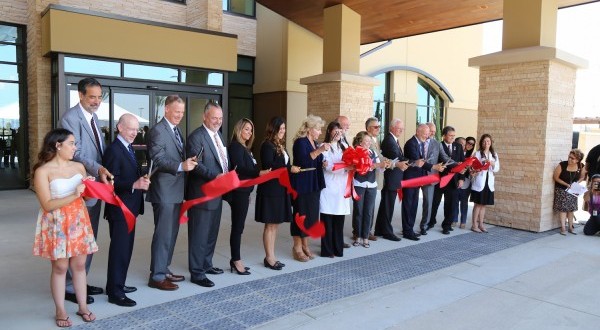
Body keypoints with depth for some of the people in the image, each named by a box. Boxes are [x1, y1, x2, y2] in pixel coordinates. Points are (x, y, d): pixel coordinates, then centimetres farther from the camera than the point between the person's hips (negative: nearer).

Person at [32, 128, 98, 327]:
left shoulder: (79, 167, 6)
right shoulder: (43, 171, -11)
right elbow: (47, 205, -16)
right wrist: (74, 195, -23)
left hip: (78, 221, 5)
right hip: (56, 224, -5)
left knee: (79, 264, 9)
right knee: (60, 267, 3)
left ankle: (83, 306, 19)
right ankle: (60, 311, 15)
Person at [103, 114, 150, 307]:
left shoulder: (128, 148, 14)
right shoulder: (114, 150, -17)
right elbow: (111, 182, -23)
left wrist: (141, 182, 2)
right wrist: (135, 185, -34)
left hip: (129, 208, 10)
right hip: (119, 209, -10)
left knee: (125, 248, 18)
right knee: (119, 249, -4)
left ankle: (117, 284, 31)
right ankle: (115, 292, 6)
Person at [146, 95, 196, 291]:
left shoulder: (176, 130, 16)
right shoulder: (157, 131, -12)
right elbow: (158, 160, -21)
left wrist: (189, 162, 4)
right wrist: (181, 166, -32)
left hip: (176, 190, 9)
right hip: (164, 191, -9)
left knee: (172, 232, 16)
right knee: (163, 234, -4)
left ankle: (164, 269, 28)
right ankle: (157, 276, 7)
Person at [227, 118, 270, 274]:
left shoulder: (244, 148, 17)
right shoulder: (235, 146, -10)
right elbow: (239, 169, -20)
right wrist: (259, 173, -32)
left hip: (243, 192, 9)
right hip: (238, 192, -9)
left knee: (238, 227, 11)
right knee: (238, 227, -4)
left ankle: (235, 260, 17)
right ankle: (236, 260, 3)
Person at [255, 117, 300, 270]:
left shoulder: (280, 145, 15)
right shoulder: (267, 145, -11)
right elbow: (268, 166, -22)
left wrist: (291, 169, 1)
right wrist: (289, 168, -21)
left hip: (281, 188, 9)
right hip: (270, 189, -9)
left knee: (275, 223, 12)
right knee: (270, 224, -1)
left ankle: (271, 256, 20)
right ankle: (269, 258, 8)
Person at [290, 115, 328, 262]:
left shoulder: (315, 143, 14)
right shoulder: (300, 142, -11)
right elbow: (303, 160, -26)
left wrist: (323, 164, 4)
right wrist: (319, 150, -29)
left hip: (314, 184, 8)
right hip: (302, 185, -8)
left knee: (311, 214, 10)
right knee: (301, 214, -2)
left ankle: (305, 245, 21)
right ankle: (297, 248, 8)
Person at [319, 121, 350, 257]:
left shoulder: (343, 147, 18)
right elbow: (328, 166, -14)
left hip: (341, 186, 5)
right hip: (329, 186, -5)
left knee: (339, 219, 7)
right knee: (327, 219, -1)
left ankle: (338, 248, 16)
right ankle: (327, 250, 7)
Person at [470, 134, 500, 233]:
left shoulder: (494, 155, 10)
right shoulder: (477, 153, -3)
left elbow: (497, 169, 5)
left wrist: (492, 163, -14)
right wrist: (473, 172, -32)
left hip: (489, 183, 4)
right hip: (479, 182, -4)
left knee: (483, 204, 10)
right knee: (478, 204, -2)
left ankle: (480, 224, 17)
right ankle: (474, 225, 4)